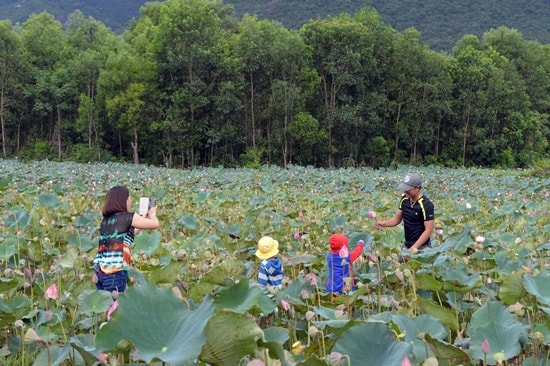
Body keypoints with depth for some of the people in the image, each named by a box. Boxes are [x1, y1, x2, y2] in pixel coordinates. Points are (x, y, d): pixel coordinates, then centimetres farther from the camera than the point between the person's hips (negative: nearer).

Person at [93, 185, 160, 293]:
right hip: (115, 272, -7)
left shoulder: (105, 220, 15)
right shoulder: (128, 217, -5)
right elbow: (155, 224, 4)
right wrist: (152, 214, 25)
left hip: (99, 269, 7)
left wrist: (143, 219, 35)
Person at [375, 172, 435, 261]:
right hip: (406, 245, 6)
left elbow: (428, 230, -18)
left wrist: (413, 248, -22)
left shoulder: (426, 205, -19)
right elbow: (397, 219, 9)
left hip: (421, 248, -6)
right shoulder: (404, 199, 1)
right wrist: (383, 223, -12)